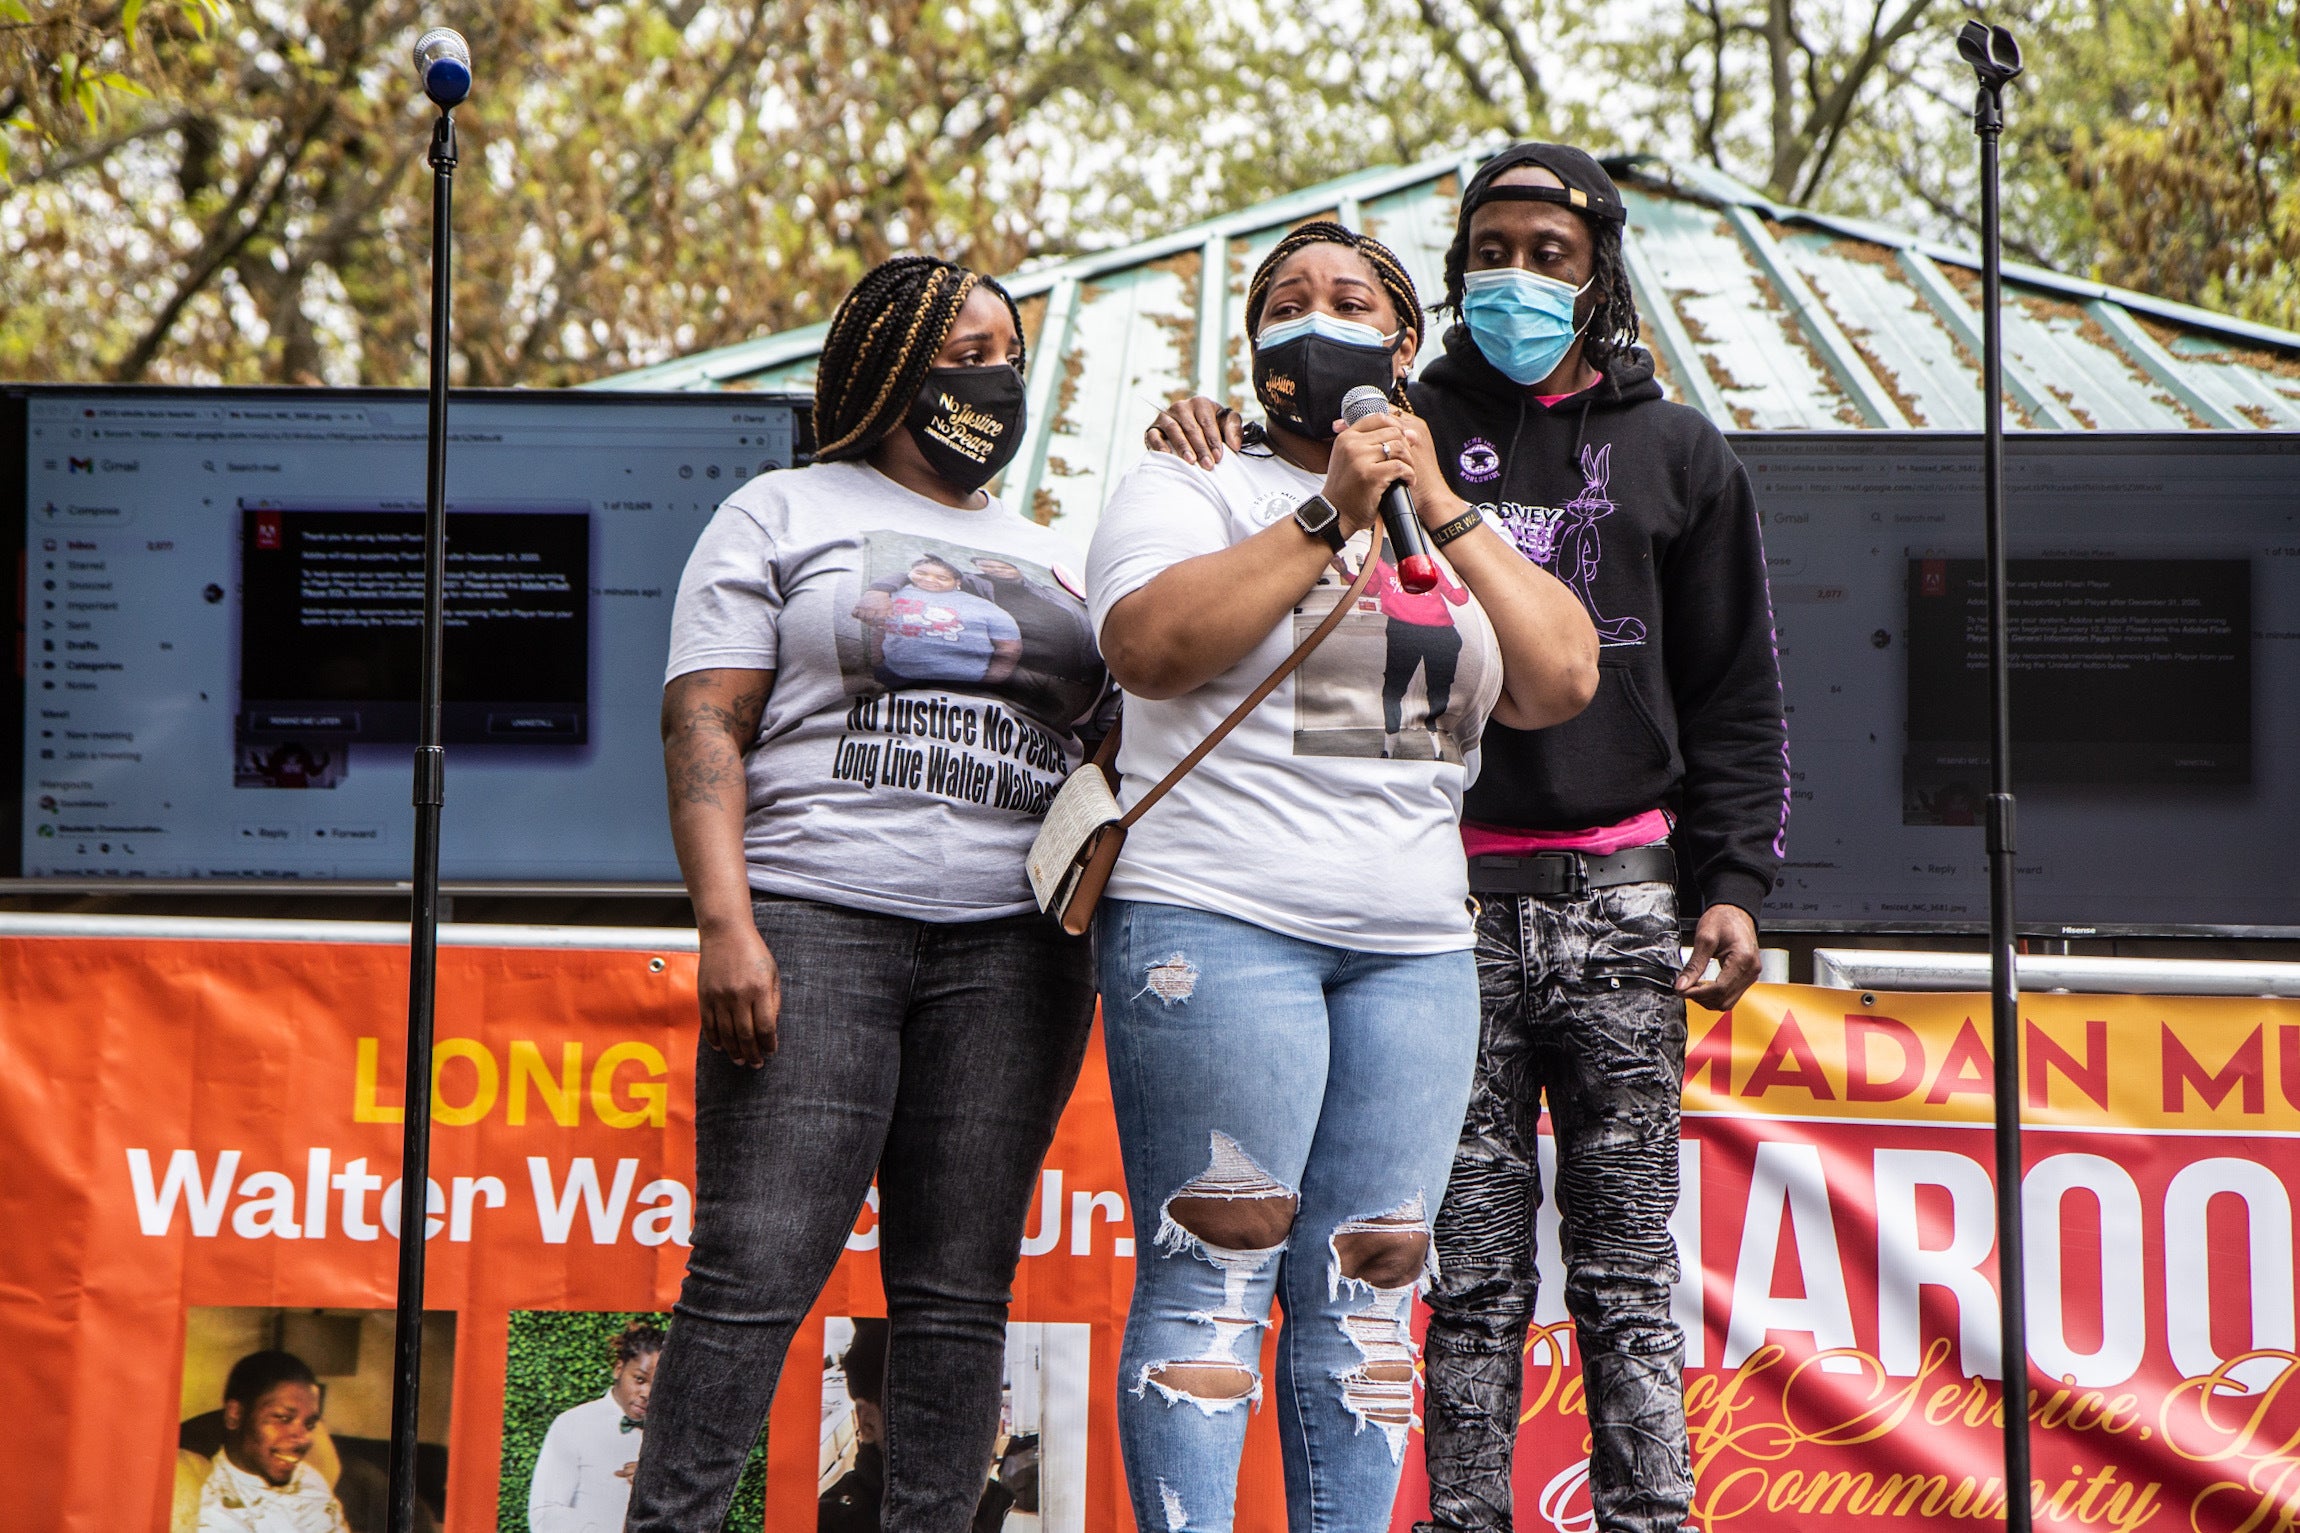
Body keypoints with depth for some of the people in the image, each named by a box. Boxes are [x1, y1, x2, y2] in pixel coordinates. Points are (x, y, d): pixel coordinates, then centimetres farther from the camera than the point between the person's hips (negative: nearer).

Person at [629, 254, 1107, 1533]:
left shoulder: (1055, 558, 24)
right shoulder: (784, 515, 10)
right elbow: (706, 724, 0)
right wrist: (728, 924, -12)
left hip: (1012, 947, 4)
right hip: (816, 922, -4)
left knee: (960, 1288, 0)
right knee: (756, 1272, -11)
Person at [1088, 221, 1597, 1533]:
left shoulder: (1466, 532, 22)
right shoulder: (1190, 488, 9)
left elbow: (1562, 682, 6)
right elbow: (1153, 644, -11)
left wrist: (1438, 506, 1)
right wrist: (1333, 513, -10)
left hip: (1416, 945, 5)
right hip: (1218, 923, -5)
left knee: (1369, 1285, 1)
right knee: (1215, 1271, -10)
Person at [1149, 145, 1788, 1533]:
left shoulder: (1678, 455, 15)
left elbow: (1736, 694, 14)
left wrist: (1733, 883, 3)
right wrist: (1206, 442, -14)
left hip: (1619, 893, 0)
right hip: (1452, 891, 0)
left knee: (1630, 1261, -1)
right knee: (1474, 1264, -1)